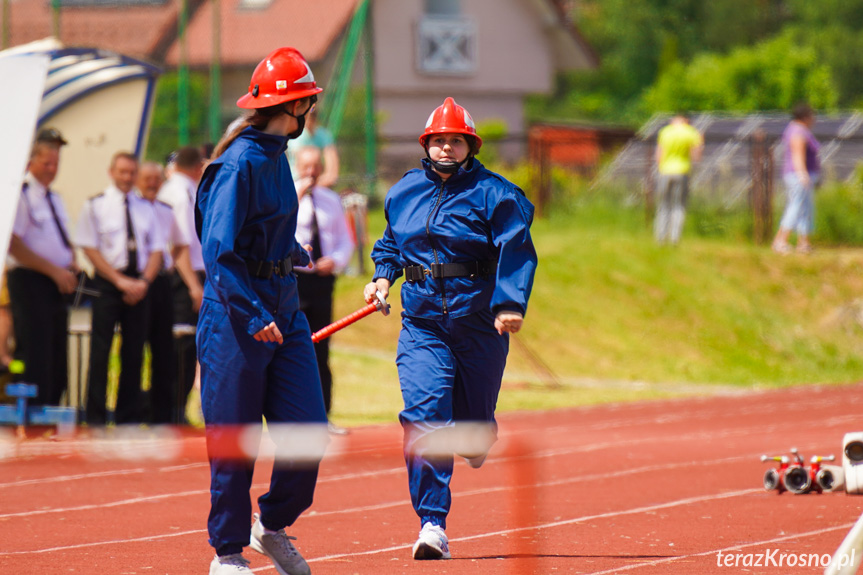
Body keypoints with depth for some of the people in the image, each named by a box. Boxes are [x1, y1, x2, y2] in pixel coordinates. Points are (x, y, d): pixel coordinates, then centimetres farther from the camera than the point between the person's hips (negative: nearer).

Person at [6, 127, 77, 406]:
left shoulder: (55, 200, 17)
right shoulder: (21, 196, -9)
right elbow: (14, 245, -17)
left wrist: (71, 267, 5)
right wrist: (54, 270, -18)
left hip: (56, 288, 9)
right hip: (30, 282, -9)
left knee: (58, 361, 8)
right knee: (34, 360, -11)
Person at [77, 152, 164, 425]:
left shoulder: (145, 208, 12)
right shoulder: (95, 206, 2)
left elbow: (156, 249, 11)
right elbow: (90, 249, -4)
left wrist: (144, 281, -6)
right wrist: (120, 280, -13)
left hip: (139, 285, 4)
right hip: (107, 281, -4)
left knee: (134, 350, 4)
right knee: (101, 351, -6)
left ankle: (129, 416, 10)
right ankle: (96, 418, -3)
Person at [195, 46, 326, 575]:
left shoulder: (275, 155, 10)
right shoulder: (241, 163, -17)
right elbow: (219, 250, -22)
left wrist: (296, 254, 40)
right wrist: (254, 315, -28)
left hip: (284, 307, 8)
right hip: (237, 310, -8)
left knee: (308, 433, 0)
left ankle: (273, 526, 20)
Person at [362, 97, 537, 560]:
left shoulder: (493, 194, -4)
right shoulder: (403, 192, 11)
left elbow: (516, 252, -11)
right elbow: (390, 243, 27)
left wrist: (510, 303, -25)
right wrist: (383, 277, 7)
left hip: (478, 319, -2)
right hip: (421, 321, 2)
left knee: (472, 411, 9)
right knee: (425, 414, -15)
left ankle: (478, 432, 52)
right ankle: (432, 526, -16)